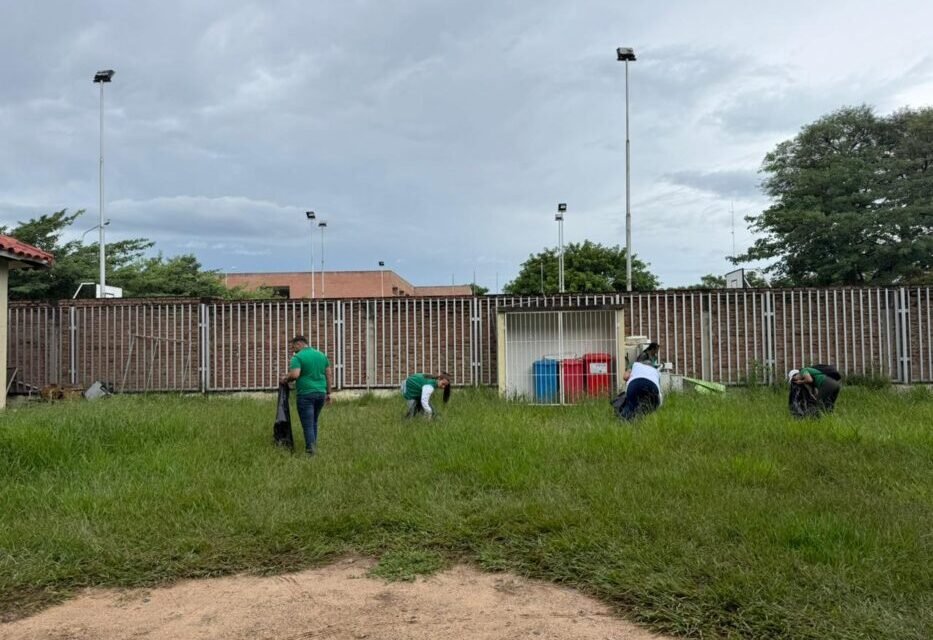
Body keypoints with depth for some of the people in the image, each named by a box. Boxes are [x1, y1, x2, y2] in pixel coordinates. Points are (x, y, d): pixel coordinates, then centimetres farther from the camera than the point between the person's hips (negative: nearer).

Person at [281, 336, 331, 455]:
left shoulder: (298, 357, -7)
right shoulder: (321, 355, 12)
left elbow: (295, 375, -21)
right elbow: (328, 375, 12)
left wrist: (286, 379, -1)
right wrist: (328, 393, 17)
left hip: (305, 395, -6)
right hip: (321, 393, 6)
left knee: (308, 425, -2)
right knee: (314, 422, 19)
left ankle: (310, 451, -5)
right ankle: (313, 447, 22)